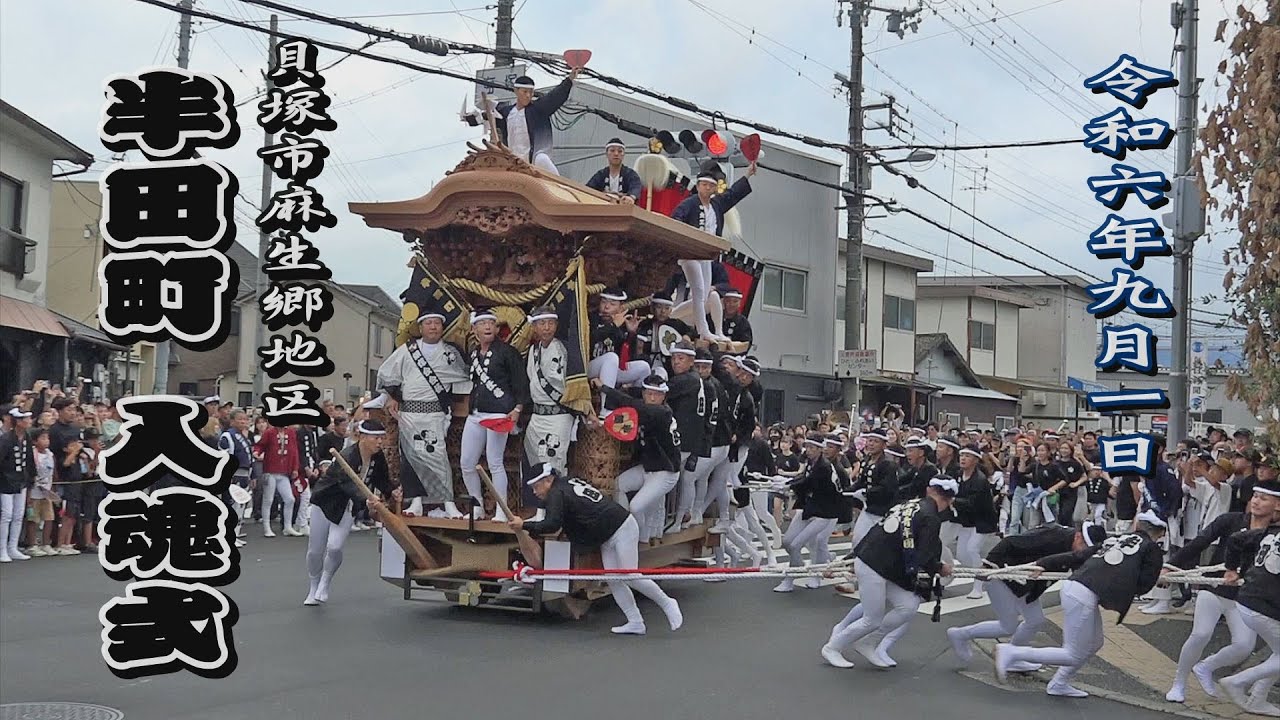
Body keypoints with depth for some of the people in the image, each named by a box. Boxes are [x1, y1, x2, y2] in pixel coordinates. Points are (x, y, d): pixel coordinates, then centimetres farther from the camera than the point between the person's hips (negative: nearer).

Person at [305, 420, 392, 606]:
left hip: (345, 507, 4)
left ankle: (324, 585, 11)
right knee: (315, 550, 3)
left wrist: (392, 492, -20)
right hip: (324, 501, -4)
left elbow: (382, 480, 2)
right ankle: (313, 589, 28)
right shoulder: (347, 457, -32)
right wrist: (367, 502, -64)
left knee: (335, 547, -15)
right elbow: (349, 485, -47)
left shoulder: (377, 458, -12)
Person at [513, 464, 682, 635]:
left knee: (629, 577, -11)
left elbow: (553, 525, -28)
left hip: (622, 529, -10)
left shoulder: (557, 493, -15)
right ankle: (635, 623, 3)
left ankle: (666, 603, 5)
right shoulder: (569, 482, 13)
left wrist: (524, 525, -20)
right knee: (613, 580, 3)